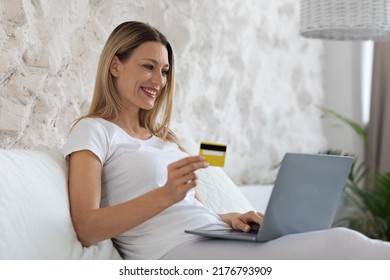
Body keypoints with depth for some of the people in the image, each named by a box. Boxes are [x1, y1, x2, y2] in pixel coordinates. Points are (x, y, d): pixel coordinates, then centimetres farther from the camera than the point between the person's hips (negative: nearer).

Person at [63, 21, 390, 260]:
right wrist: (165, 195, -21)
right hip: (173, 252, -7)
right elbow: (87, 230, -8)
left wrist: (228, 219, 1)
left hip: (218, 242, 7)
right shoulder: (93, 131, 6)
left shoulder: (164, 138, 30)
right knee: (338, 244, -28)